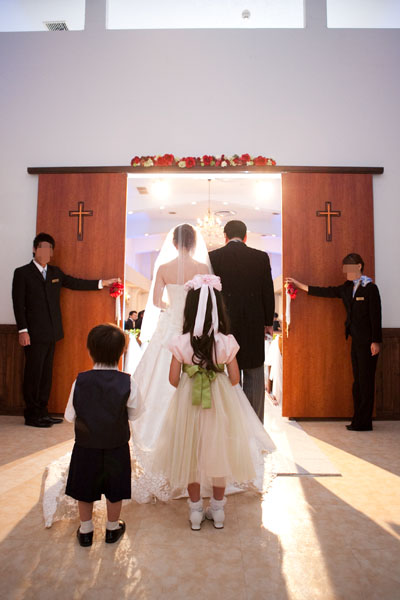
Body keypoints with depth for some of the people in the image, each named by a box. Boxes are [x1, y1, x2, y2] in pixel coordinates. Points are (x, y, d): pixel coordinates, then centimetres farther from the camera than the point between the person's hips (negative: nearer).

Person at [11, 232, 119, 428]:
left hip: (51, 332, 6)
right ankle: (32, 415, 11)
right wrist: (22, 330, -13)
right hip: (34, 334, -6)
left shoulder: (55, 272, 14)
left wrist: (102, 283, 13)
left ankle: (42, 412, 20)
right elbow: (18, 304, -7)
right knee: (34, 373, -1)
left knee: (46, 373, 11)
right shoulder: (22, 273, -2)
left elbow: (76, 283, 17)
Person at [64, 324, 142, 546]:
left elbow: (70, 416, -7)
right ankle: (113, 528, 38)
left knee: (85, 490, 22)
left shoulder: (80, 381, -16)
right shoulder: (127, 382, -18)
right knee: (115, 491, 20)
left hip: (86, 447, 1)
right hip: (117, 447, 0)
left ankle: (86, 530, 38)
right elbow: (134, 413, -7)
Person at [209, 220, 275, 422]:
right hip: (253, 325, 0)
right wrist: (268, 322, 12)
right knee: (254, 377, 10)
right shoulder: (261, 257, 1)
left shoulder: (212, 257, -1)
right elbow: (268, 292, 2)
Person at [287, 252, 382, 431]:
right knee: (358, 380, 10)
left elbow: (376, 316, -11)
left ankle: (363, 422, 4)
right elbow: (325, 292, 15)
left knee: (365, 380, -3)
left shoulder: (370, 288, -8)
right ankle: (359, 420, 17)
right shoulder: (347, 288, 12)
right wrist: (300, 285, 16)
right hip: (355, 340, 8)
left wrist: (376, 341, -15)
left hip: (367, 341, -8)